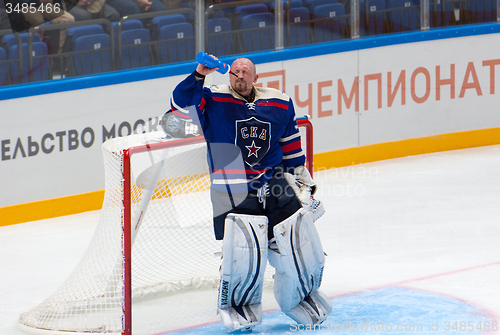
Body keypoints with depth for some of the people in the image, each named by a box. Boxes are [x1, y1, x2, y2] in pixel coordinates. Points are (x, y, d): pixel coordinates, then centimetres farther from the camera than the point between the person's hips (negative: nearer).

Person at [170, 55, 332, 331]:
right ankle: (235, 305, 6)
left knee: (299, 241, 4)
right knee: (244, 248, -19)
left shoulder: (280, 104, 8)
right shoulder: (213, 102, -4)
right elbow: (181, 105, -19)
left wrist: (300, 173, 23)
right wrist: (199, 75, -28)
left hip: (274, 183, 4)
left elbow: (290, 142, 21)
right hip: (231, 191, -4)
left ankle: (301, 295, 31)